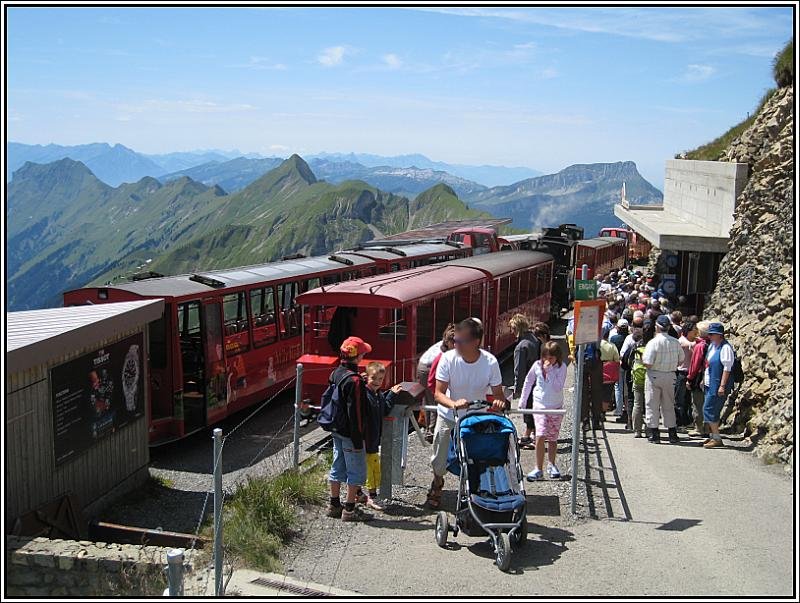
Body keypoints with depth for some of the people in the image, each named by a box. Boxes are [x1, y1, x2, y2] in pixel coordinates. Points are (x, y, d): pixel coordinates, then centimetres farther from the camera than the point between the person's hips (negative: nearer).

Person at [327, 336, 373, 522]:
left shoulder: (336, 374, 5)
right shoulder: (354, 380, -22)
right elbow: (355, 411, -22)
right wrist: (358, 439, -18)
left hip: (337, 431, 9)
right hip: (350, 433, -9)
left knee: (337, 468, 17)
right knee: (357, 471, 3)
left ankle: (334, 505, 27)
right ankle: (350, 510, 7)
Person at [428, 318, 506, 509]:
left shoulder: (490, 362, -21)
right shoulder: (448, 359, -22)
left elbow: (498, 394, -13)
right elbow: (438, 393, -22)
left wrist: (500, 402, -38)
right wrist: (454, 404, -43)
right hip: (449, 416, 0)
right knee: (439, 461, 11)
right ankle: (437, 485, 42)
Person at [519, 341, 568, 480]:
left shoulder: (561, 367, -9)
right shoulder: (537, 365, -4)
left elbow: (558, 387, -20)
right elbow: (528, 382, 11)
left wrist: (549, 371, -24)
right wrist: (522, 401, 15)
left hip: (556, 406, 0)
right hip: (540, 405, 0)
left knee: (552, 438, 10)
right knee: (540, 436, -14)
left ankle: (551, 465, 31)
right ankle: (538, 469, -9)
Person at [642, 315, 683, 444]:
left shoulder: (653, 342, -16)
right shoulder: (675, 342, -1)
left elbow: (648, 364, -19)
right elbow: (681, 360, 8)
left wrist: (642, 359, 1)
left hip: (654, 376, -4)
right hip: (670, 376, 4)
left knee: (652, 406, 5)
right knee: (668, 406, 15)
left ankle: (654, 434, 5)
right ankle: (672, 434, 16)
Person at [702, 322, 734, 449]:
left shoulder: (725, 348, -15)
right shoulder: (712, 345, 13)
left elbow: (727, 368, -19)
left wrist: (722, 386, -22)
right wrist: (704, 379, 22)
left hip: (718, 385, -9)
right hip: (709, 384, 9)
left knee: (709, 409, -9)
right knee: (713, 411, 14)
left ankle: (717, 438, -3)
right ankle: (713, 436, 23)